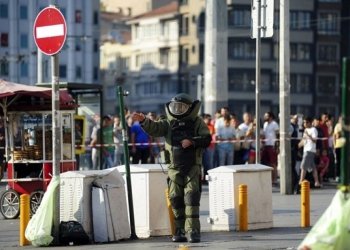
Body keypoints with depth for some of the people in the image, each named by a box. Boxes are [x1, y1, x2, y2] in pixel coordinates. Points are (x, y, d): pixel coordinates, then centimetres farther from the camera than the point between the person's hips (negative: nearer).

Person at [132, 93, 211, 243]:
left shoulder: (197, 122, 4)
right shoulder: (169, 124, 9)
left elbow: (207, 139, -4)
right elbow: (154, 129, -5)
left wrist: (192, 141, -18)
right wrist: (143, 121, -23)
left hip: (192, 167, -3)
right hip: (175, 168, 3)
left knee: (192, 197, -10)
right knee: (176, 199, 4)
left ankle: (193, 231, -13)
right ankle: (180, 231, 12)